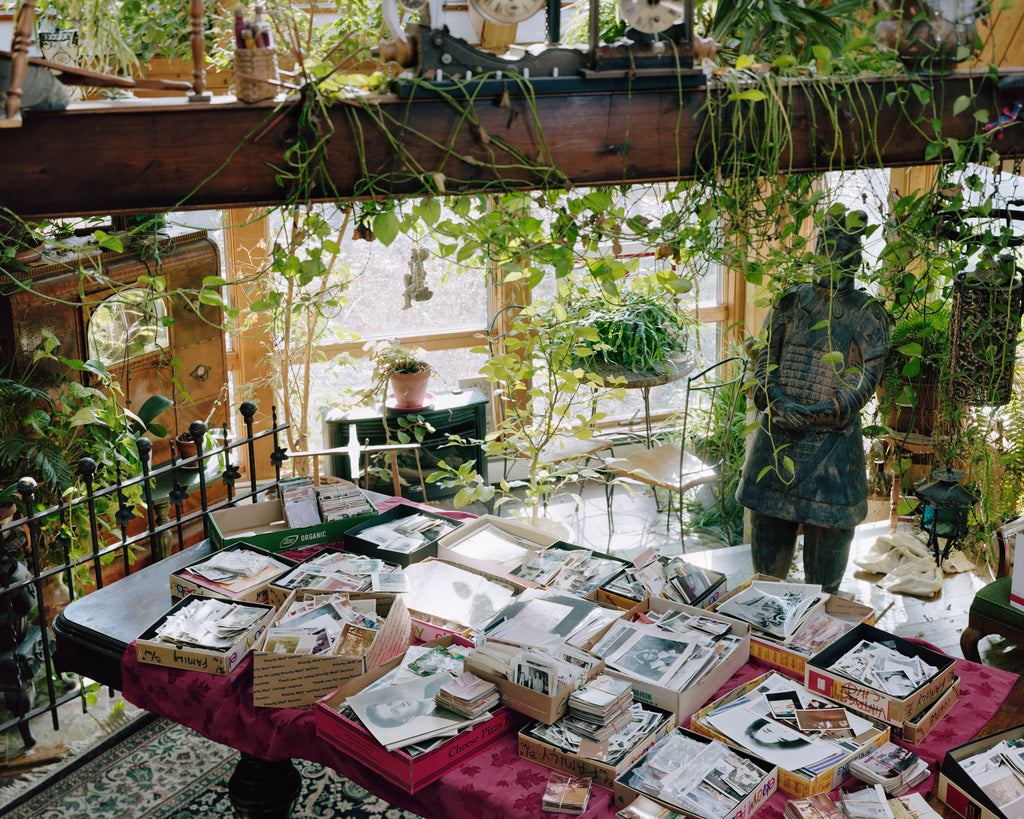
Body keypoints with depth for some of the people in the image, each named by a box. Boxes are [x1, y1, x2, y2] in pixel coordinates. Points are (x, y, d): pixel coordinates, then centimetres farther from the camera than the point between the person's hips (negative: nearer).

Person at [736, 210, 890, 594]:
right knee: (768, 520, 11)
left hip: (832, 439, -3)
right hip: (776, 430, 3)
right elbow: (766, 357, 5)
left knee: (827, 527, 3)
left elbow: (866, 378, -8)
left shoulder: (867, 314, -1)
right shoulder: (791, 301, 8)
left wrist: (818, 413, -19)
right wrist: (777, 399, -15)